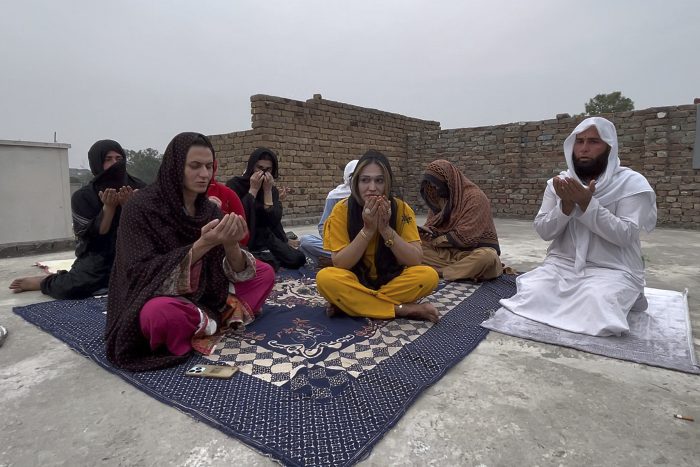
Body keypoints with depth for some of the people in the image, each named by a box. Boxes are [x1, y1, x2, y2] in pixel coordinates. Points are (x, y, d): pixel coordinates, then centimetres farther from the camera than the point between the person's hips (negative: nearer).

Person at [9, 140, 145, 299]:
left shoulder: (138, 188, -2)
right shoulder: (82, 196, -5)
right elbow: (91, 237, -13)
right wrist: (108, 207, -23)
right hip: (98, 255, -3)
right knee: (72, 288, -31)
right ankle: (43, 281, 6)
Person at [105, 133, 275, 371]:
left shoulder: (210, 209, -1)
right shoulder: (142, 207, -16)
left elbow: (236, 272, -6)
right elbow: (144, 274, -22)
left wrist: (231, 245, -29)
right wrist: (202, 245, -33)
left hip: (205, 297, 5)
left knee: (264, 273, -1)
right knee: (162, 314, -39)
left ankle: (207, 321, -13)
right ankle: (218, 321, -10)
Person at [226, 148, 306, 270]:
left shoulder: (273, 190, 7)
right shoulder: (235, 185, -4)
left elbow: (274, 221, -9)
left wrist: (267, 191, -13)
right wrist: (253, 189, -17)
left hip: (265, 238, 5)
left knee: (298, 259, -12)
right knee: (269, 264, -30)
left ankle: (265, 256, 9)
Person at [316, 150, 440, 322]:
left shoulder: (401, 208, -11)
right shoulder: (342, 210, -14)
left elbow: (415, 260, -15)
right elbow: (339, 263, -18)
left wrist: (386, 229, -27)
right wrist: (367, 229, -27)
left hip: (392, 281, 1)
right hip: (356, 282, -1)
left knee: (428, 276, -27)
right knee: (325, 278, -32)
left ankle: (349, 303, -19)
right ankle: (405, 310, -22)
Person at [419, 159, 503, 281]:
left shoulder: (475, 197, -16)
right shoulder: (439, 198, 4)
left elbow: (465, 236, -21)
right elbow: (432, 225, 8)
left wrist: (434, 240, -12)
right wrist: (426, 231, -16)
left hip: (476, 249, -5)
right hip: (449, 250, 6)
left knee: (487, 257, -39)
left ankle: (438, 271, -24)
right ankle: (469, 269, -21)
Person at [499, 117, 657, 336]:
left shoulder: (632, 183, -4)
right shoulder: (559, 182, 5)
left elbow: (624, 235, -15)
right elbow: (543, 231, -1)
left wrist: (587, 203, -24)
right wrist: (566, 205, -18)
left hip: (612, 270, -2)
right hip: (562, 264, 3)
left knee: (594, 307, -32)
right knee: (530, 295, -24)